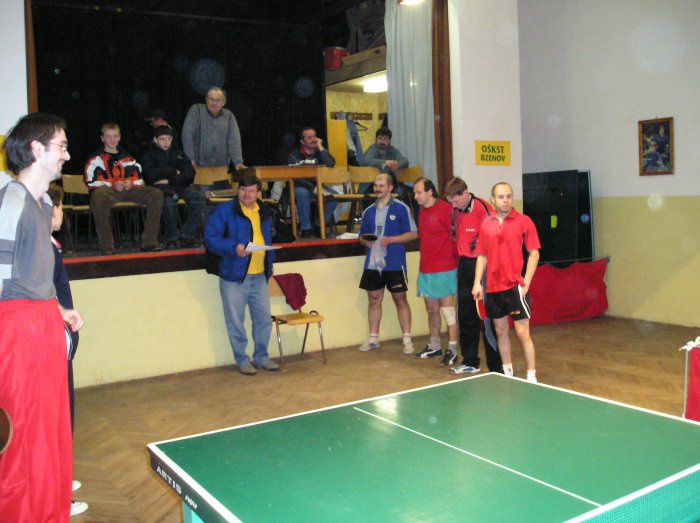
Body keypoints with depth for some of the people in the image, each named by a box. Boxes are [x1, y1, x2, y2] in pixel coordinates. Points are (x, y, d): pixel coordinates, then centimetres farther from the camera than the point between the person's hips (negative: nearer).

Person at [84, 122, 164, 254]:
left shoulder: (127, 157, 28)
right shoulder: (96, 158, 14)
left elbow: (138, 178, 20)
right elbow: (91, 181, -1)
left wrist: (130, 182, -4)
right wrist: (113, 184, -14)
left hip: (129, 190, 4)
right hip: (107, 191, -4)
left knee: (156, 194, -18)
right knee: (98, 196, -41)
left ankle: (149, 241, -21)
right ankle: (106, 246, -38)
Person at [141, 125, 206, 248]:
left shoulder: (178, 153, 23)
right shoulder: (149, 155, 15)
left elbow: (190, 174, 7)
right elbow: (151, 175, -5)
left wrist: (169, 180, -6)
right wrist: (174, 171, 2)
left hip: (180, 186, 3)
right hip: (160, 187, -3)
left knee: (200, 199, -28)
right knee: (168, 201, -39)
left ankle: (186, 235, -22)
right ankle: (171, 238, -24)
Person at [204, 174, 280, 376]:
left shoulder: (265, 212, 12)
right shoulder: (224, 211, -8)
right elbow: (210, 238, -13)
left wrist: (270, 264, 17)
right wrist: (233, 248, -26)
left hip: (259, 276, 5)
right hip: (234, 276, -5)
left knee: (264, 319, 11)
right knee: (236, 322, 4)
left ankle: (261, 357, 27)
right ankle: (242, 360, 19)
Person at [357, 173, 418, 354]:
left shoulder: (401, 208, -3)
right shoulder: (368, 211, 12)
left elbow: (413, 233, -6)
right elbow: (362, 236, 21)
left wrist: (390, 240, -18)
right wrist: (365, 241, -4)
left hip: (394, 264, -5)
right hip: (372, 263, 5)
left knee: (400, 300, 2)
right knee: (374, 299, 10)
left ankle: (407, 339, 10)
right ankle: (373, 339, 20)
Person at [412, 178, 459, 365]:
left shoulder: (446, 209, -12)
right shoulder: (421, 211, 12)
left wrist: (454, 259, -9)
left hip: (444, 270, -8)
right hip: (425, 269, 8)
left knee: (447, 310, -2)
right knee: (432, 310, 15)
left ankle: (452, 351, 5)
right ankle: (434, 346, 28)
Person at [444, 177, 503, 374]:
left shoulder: (482, 207, -15)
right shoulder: (455, 211, 9)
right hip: (463, 265, 8)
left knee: (486, 317, -4)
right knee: (465, 316, 14)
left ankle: (496, 367, 6)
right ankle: (470, 362, 27)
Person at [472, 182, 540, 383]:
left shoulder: (524, 221, -3)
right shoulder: (486, 224, 8)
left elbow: (534, 254, -4)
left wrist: (526, 282, -12)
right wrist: (477, 282, 3)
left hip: (515, 286, -4)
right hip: (493, 287, 4)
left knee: (522, 333, -4)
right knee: (501, 331, 13)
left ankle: (531, 377, 6)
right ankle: (507, 373, 28)